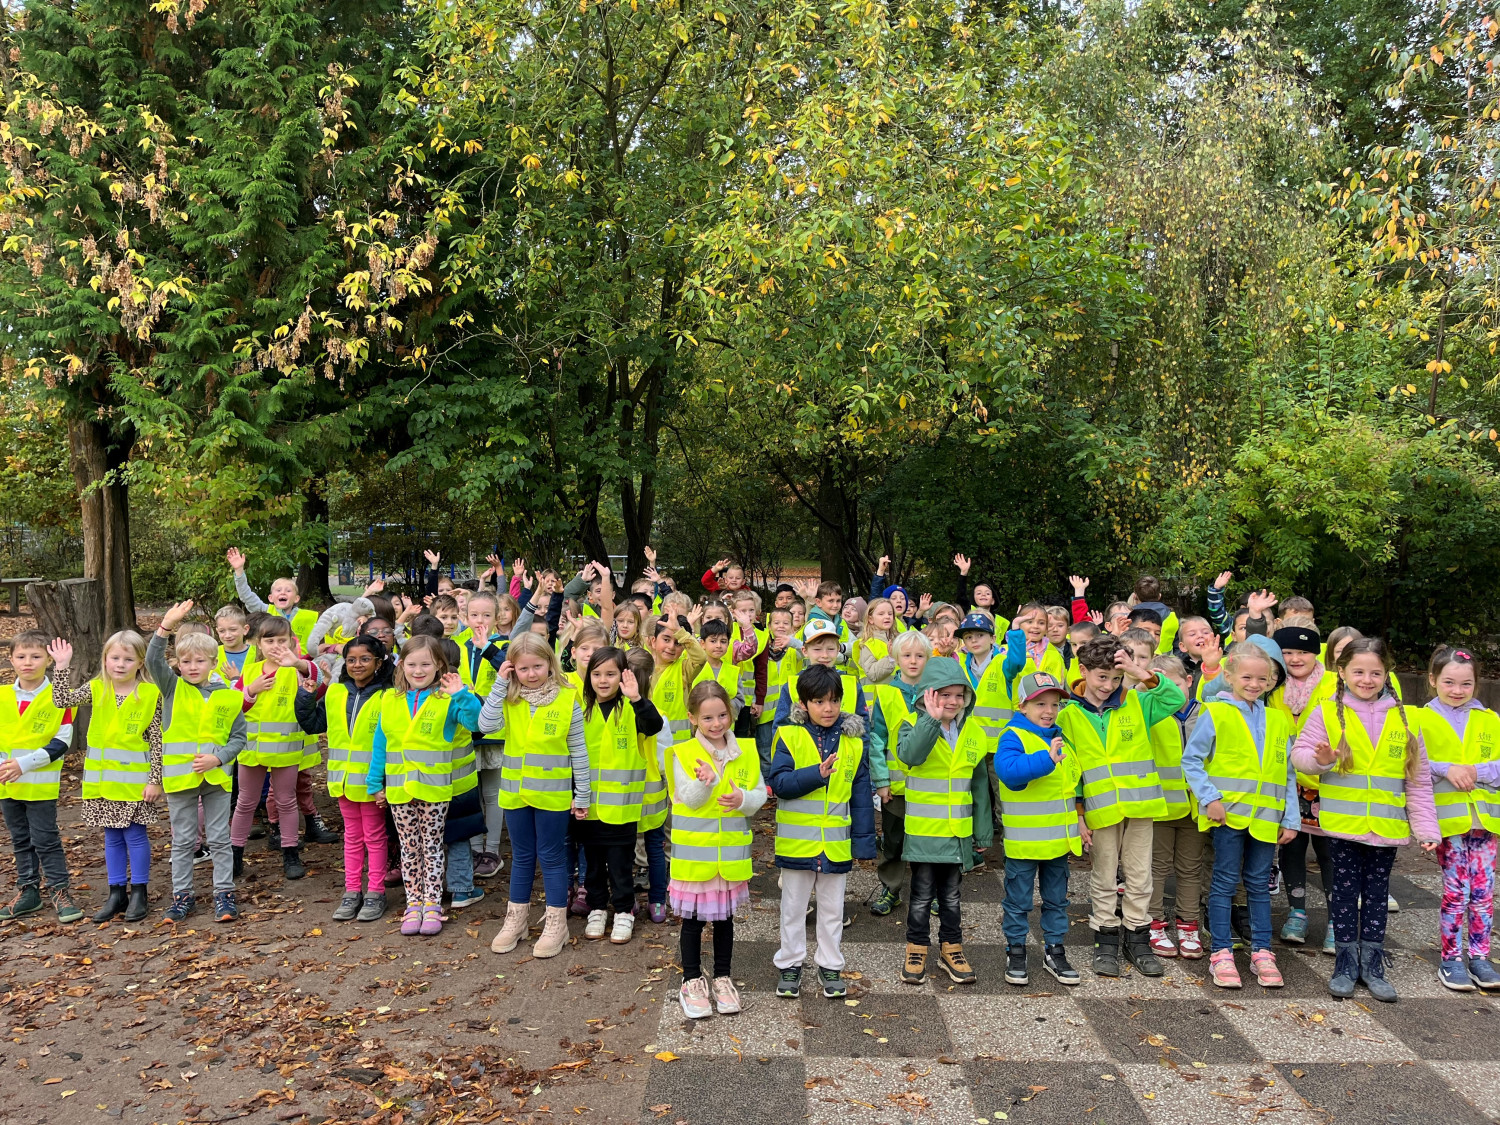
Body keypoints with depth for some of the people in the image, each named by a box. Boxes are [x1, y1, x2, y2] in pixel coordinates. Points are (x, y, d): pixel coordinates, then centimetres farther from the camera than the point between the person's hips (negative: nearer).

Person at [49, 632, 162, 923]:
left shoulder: (150, 694, -8)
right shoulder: (97, 689, 3)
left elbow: (157, 741, -7)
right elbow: (63, 700, -11)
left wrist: (156, 779, -10)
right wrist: (62, 667, -17)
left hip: (136, 780, -4)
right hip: (103, 779, 4)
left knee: (135, 835, 2)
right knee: (112, 837, 12)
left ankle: (138, 893, 14)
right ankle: (116, 893, 22)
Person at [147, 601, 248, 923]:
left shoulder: (228, 697, -1)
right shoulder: (173, 688, 0)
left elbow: (238, 738, 2)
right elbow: (153, 659, -17)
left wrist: (218, 758, -15)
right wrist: (167, 625, -29)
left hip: (216, 776, 0)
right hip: (180, 776, 0)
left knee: (219, 839, 7)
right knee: (183, 841, 11)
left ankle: (224, 894, 16)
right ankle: (182, 895, 22)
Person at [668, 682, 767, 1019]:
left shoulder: (746, 750, 1)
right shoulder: (683, 753, -8)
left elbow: (760, 794, 0)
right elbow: (689, 799, -15)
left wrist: (743, 800, -21)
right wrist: (705, 783, -34)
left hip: (731, 851, 3)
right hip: (694, 851, -2)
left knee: (725, 917, 16)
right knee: (693, 919, 9)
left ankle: (723, 977, 31)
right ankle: (692, 980, 24)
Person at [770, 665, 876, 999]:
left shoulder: (854, 741, 0)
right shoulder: (790, 737, -7)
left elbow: (861, 795, 2)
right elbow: (778, 783, -16)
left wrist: (863, 840, -1)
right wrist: (817, 773, -27)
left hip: (836, 842, 2)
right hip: (797, 840, -1)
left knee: (832, 908, 15)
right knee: (793, 907, 12)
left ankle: (830, 965, 30)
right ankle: (790, 964, 27)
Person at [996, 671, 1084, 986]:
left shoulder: (1060, 738, 10)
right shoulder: (1014, 736, -14)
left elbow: (1074, 780, 21)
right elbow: (1007, 768, -34)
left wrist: (1079, 818, 17)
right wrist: (1046, 759, -39)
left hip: (1060, 838, 7)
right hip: (1023, 839, -7)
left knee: (1057, 899, 17)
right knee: (1019, 901, 6)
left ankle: (1054, 951, 30)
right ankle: (1015, 951, 20)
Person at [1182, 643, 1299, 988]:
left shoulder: (1278, 721, 10)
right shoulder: (1216, 714, -4)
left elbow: (1288, 774, 12)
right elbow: (1191, 759, -4)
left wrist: (1290, 818, 7)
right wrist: (1209, 797, -13)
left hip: (1265, 816, 4)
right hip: (1229, 813, -4)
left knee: (1259, 884, 12)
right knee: (1225, 881, 2)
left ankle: (1261, 952, 21)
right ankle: (1221, 953, 10)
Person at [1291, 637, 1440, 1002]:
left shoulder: (1402, 718, 3)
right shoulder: (1327, 714, -2)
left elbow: (1419, 781, 6)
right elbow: (1299, 753, -4)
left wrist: (1426, 827, 2)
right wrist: (1320, 761, -26)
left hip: (1387, 827, 2)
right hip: (1342, 823, -2)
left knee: (1377, 893, 12)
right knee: (1345, 892, 6)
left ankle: (1372, 963, 24)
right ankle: (1346, 962, 18)